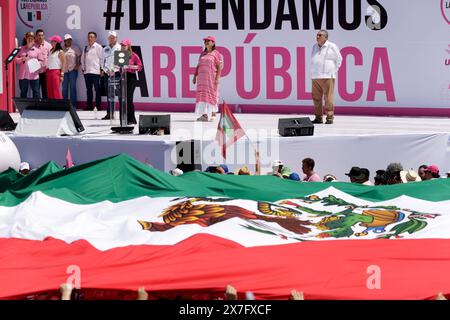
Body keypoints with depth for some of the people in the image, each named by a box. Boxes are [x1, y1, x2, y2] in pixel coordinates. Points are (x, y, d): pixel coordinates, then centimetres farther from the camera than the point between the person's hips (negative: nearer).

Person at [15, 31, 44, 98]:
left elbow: (42, 61, 5)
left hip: (34, 75, -1)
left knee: (36, 92, -2)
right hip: (23, 75, 1)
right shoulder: (21, 49, 9)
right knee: (23, 93, 5)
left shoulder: (37, 50, 7)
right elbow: (16, 60, 6)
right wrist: (22, 59, -12)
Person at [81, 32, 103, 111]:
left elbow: (101, 58, -4)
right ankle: (89, 106, 16)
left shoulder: (98, 47, -3)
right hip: (87, 71, 6)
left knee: (97, 89, -3)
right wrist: (83, 68, 13)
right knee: (89, 90, 10)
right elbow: (83, 58, 20)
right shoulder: (86, 48, 14)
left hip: (95, 71, -6)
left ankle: (98, 106, -1)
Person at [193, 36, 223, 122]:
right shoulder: (203, 54, 15)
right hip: (202, 77, 6)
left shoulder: (216, 54, -4)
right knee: (202, 95, 0)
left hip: (212, 77, -6)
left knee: (211, 95, -5)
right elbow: (198, 66, 16)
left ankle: (213, 114, 0)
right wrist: (195, 76, 10)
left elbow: (219, 67, -9)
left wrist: (217, 78, -17)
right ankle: (204, 115, 0)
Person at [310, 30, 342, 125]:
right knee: (316, 98, 4)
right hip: (315, 77, 6)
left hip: (327, 77, -6)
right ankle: (318, 117, 9)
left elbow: (339, 60, 5)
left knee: (328, 98, -9)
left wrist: (333, 71, 3)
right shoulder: (315, 47, 13)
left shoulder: (332, 47, -3)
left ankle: (330, 118, -7)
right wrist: (313, 72, 16)